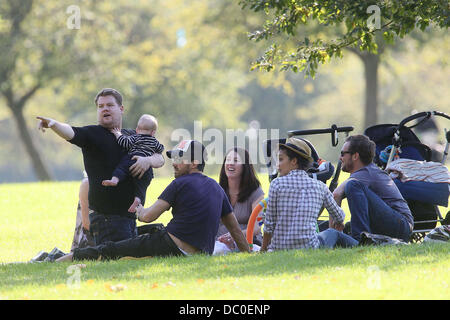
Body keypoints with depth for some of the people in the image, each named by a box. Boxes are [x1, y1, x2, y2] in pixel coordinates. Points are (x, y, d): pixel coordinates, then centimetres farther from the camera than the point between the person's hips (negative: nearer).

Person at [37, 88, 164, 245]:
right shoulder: (92, 134, -2)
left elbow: (160, 159, 13)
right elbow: (70, 133, -21)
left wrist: (148, 160, -10)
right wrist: (53, 124, -42)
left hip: (129, 216, 7)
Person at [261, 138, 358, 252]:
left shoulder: (277, 184, -2)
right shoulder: (319, 186, 5)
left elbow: (269, 224, -1)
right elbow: (339, 216, 19)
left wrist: (264, 249, 13)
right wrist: (335, 224, 43)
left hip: (279, 249, -1)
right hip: (309, 249, 1)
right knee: (332, 233, 31)